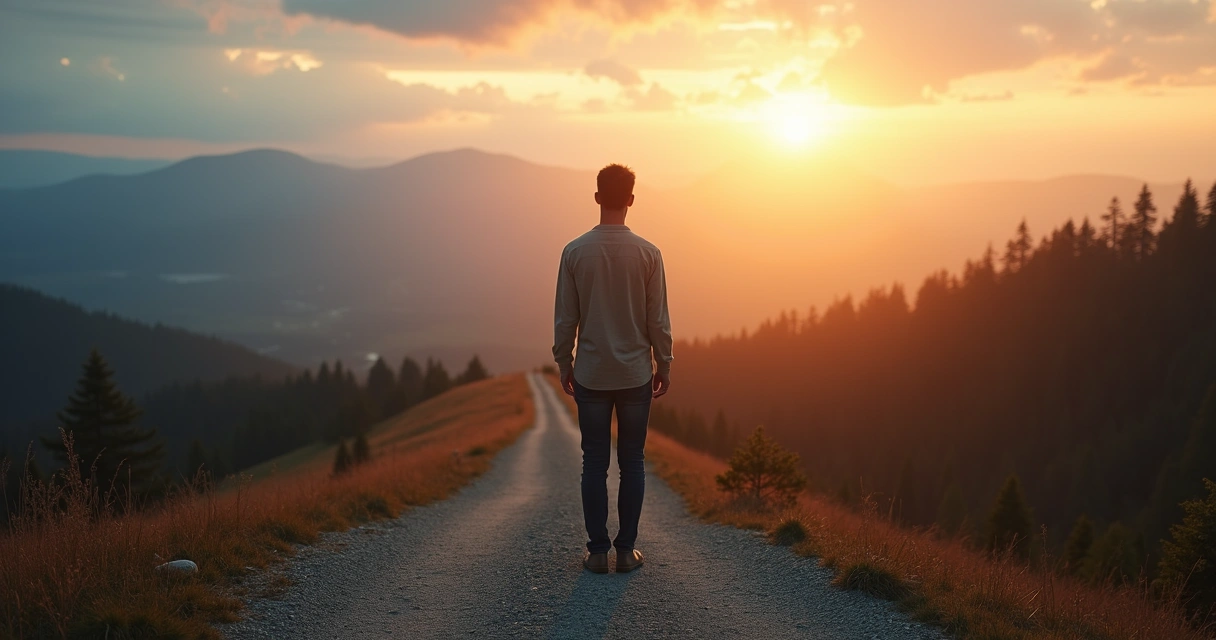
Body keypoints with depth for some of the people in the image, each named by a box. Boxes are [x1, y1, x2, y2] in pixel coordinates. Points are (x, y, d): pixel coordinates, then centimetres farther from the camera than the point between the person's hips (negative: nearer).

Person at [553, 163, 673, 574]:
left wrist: (564, 364, 10)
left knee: (595, 464, 6)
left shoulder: (575, 252, -5)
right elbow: (658, 320, -2)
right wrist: (663, 366, 9)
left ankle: (598, 551, 8)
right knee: (632, 463, 7)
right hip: (636, 375, 0)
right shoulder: (648, 254, -5)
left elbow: (565, 319, -1)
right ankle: (626, 550, 10)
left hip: (590, 375, 0)